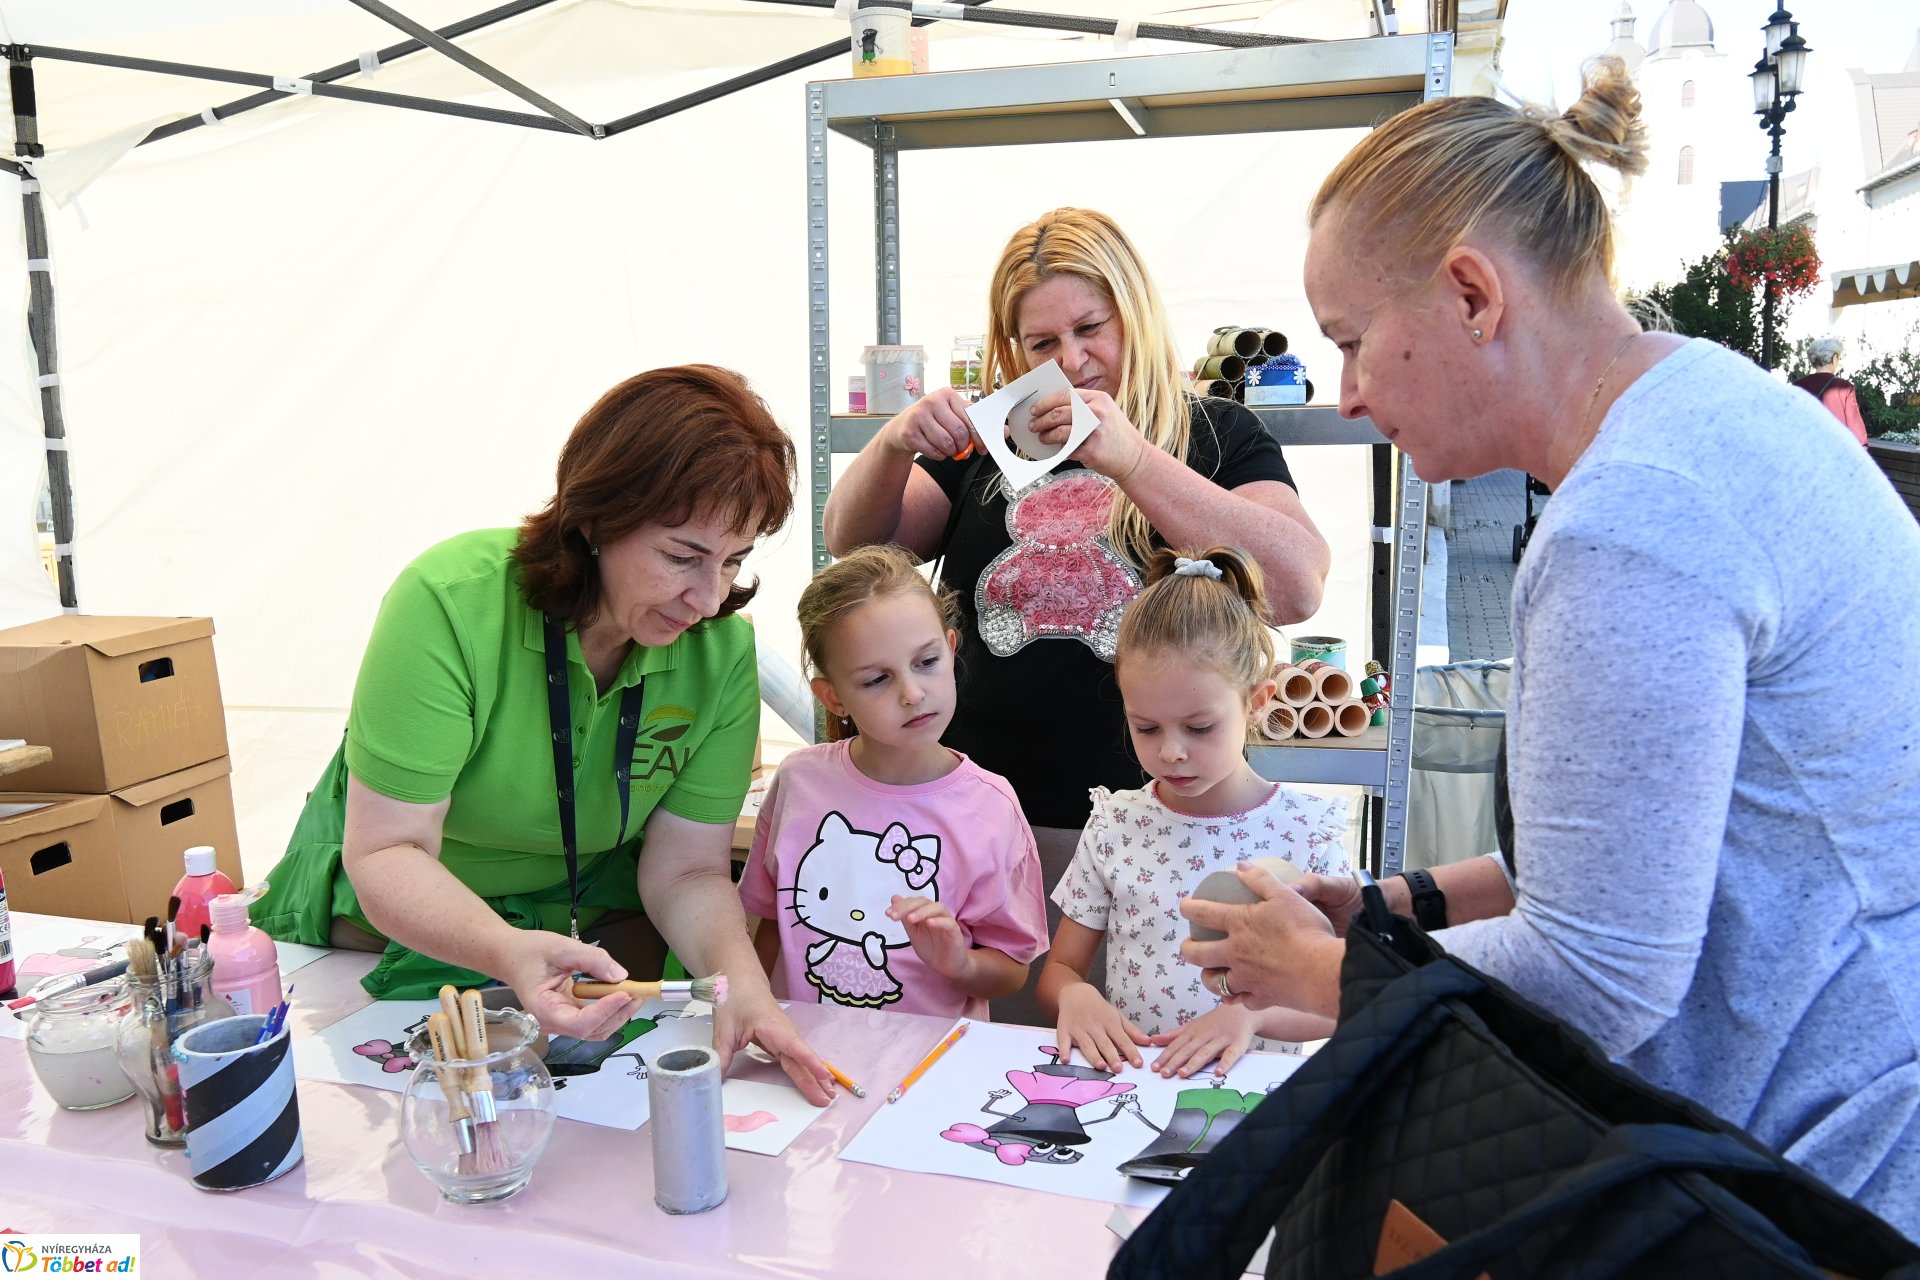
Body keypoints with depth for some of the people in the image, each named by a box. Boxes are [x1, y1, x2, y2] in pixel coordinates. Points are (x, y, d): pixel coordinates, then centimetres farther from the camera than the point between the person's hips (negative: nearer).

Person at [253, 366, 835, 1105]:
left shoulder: (723, 648, -20)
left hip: (590, 925, 2)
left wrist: (739, 975, -36)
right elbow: (386, 853, -30)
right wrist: (511, 954, -49)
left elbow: (687, 869, -16)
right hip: (403, 915, -1)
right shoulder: (451, 604, -30)